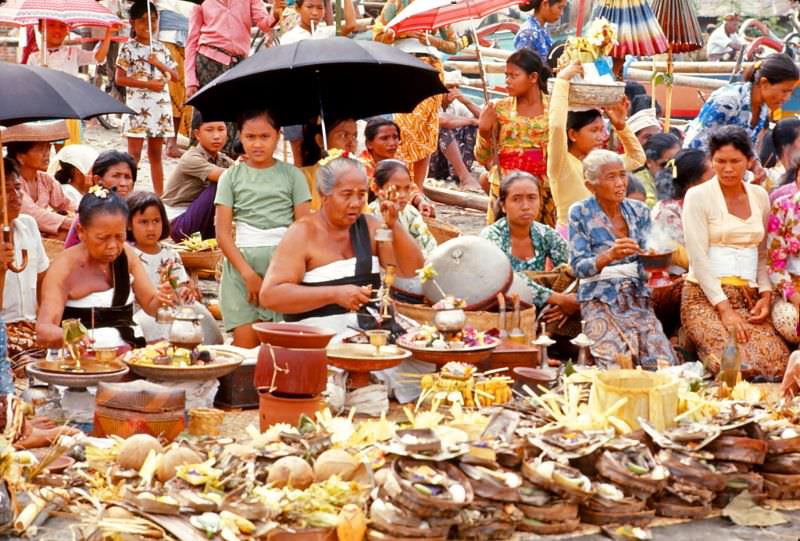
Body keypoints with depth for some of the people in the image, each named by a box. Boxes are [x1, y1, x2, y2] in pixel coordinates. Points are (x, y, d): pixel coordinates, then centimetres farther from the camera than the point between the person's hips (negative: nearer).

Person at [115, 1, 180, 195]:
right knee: (134, 154, -7)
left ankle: (160, 195, 14)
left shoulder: (160, 48, 12)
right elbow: (120, 79, -9)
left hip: (161, 105, 5)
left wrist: (159, 64, -7)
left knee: (156, 154, 10)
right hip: (138, 105, -5)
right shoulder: (128, 48, -2)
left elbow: (176, 77, 11)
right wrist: (148, 84, -16)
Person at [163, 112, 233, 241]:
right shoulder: (190, 159, -19)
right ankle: (209, 239, -13)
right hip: (176, 224, -8)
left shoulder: (223, 160, 5)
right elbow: (227, 176, -34)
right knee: (220, 187, -24)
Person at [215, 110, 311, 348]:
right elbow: (223, 233, 2)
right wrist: (248, 274, -9)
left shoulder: (292, 175, 7)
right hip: (242, 261, 0)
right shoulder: (231, 177, 8)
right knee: (245, 342, -7)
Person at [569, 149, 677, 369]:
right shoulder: (580, 213, -1)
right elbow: (579, 267, -8)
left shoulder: (638, 211, 11)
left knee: (663, 363, -19)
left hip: (638, 297, 4)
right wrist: (610, 256, -28)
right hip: (600, 301, -4)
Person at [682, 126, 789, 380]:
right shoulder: (698, 196, -2)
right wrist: (725, 309, -14)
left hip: (749, 298, 4)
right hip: (705, 295, -4)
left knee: (778, 363, -22)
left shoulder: (759, 196, 14)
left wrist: (766, 294, -1)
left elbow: (763, 254, 17)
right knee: (737, 363, -28)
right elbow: (698, 258, -8)